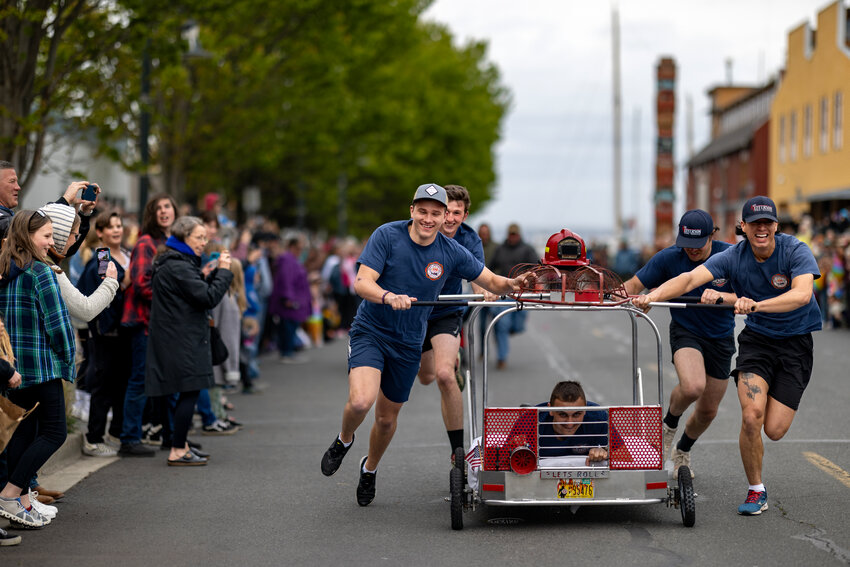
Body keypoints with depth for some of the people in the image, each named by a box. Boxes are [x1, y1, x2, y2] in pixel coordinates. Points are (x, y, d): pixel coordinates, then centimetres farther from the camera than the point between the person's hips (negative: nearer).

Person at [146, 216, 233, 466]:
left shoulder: (180, 262, 18)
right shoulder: (177, 267, -17)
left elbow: (199, 291, 19)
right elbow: (208, 297, -19)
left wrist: (216, 273, 8)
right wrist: (223, 271, -8)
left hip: (182, 339, 11)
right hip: (181, 341, -11)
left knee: (188, 393, 15)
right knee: (189, 391, -8)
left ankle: (180, 445, 23)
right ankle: (178, 451, -6)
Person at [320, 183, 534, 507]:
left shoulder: (451, 252, -6)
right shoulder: (388, 236, -14)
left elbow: (491, 282, 2)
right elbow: (362, 283, -20)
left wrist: (512, 284, -21)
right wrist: (389, 296, -41)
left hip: (408, 343, 3)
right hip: (370, 331, -3)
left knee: (387, 417, 12)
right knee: (361, 401, -26)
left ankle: (370, 469, 43)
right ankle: (344, 440, 9)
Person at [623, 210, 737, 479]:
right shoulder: (669, 258, -14)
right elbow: (635, 284, -8)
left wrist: (721, 297, -40)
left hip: (720, 338, 2)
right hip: (685, 332, -2)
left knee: (708, 411, 12)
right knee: (692, 387, -33)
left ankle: (682, 453, 42)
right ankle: (669, 424, 1)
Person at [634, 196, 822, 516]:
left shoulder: (795, 251, -16)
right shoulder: (734, 257, -10)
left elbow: (802, 294, -33)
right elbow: (691, 278, -22)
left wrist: (758, 304, -48)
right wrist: (653, 295, -39)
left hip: (796, 343, -1)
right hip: (756, 338, 1)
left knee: (774, 430, -6)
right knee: (751, 415, -19)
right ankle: (756, 491, 2)